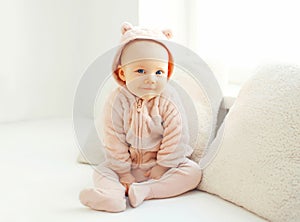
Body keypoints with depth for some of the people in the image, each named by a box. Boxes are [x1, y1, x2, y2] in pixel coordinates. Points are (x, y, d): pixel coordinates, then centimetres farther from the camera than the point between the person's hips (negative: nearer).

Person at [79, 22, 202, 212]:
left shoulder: (168, 101, -16)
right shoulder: (117, 102, -15)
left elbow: (175, 138, -14)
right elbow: (114, 140, -13)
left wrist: (162, 167, -15)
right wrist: (123, 172, -14)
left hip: (161, 163, -1)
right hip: (130, 164, 1)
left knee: (193, 172, -21)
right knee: (101, 171, -14)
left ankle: (143, 190, -33)